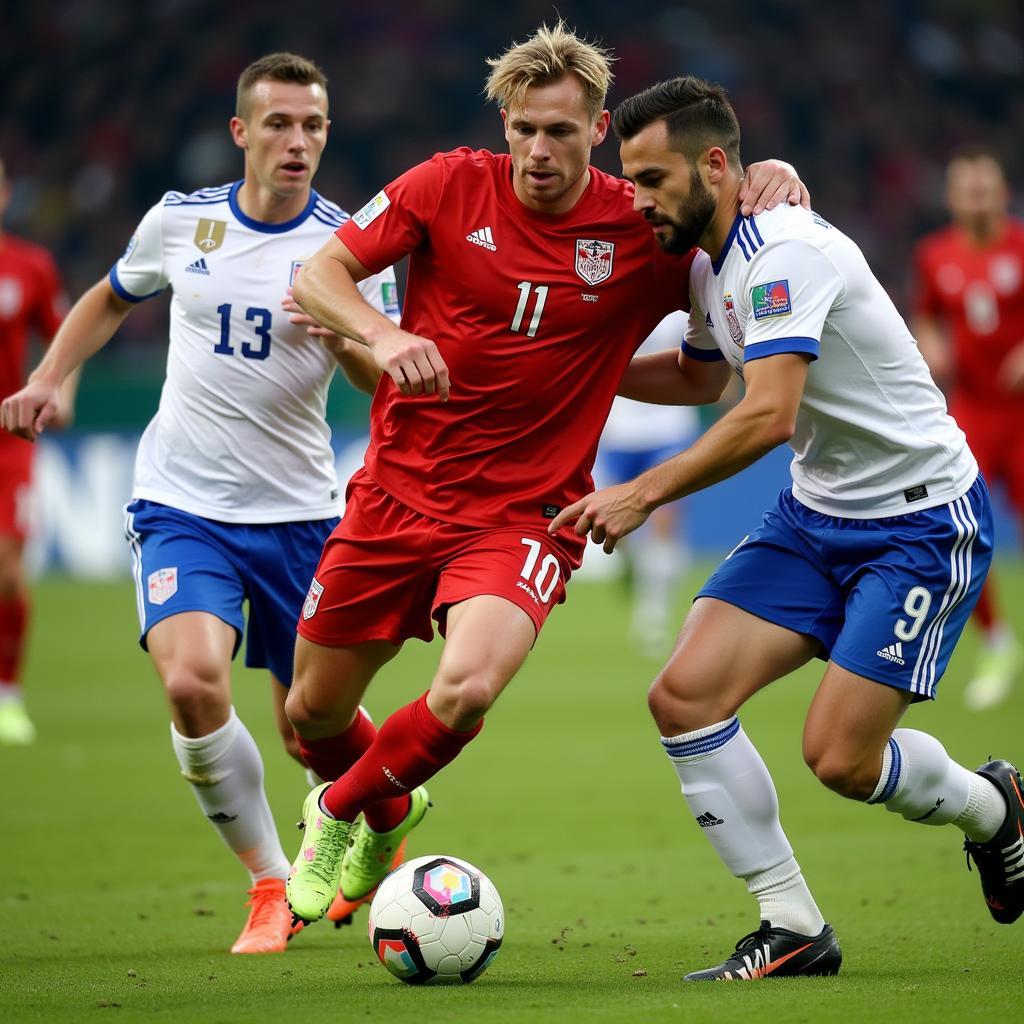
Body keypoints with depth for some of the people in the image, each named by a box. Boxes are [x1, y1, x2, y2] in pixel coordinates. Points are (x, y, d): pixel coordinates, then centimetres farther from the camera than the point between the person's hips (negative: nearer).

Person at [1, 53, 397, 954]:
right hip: (183, 503, 0)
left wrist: (343, 337, -32)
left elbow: (393, 382, -12)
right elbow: (112, 297, 21)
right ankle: (271, 884, -6)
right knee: (193, 683, -24)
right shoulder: (180, 220, 1)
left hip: (299, 510, 0)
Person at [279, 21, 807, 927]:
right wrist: (380, 335, -22)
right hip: (397, 493, 2)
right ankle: (388, 813, 47)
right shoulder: (453, 186, -5)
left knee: (467, 688, -28)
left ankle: (343, 812, 3)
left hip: (525, 514, -2)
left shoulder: (643, 231, -8)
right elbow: (317, 275, -2)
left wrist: (776, 179, -16)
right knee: (314, 712, 11)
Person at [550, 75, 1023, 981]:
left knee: (841, 758, -13)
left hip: (925, 521, -9)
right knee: (685, 696, -9)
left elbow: (767, 416, -32)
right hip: (817, 514, 9)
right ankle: (794, 930, 0)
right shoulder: (709, 264, 7)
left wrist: (644, 493, -27)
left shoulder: (788, 252, -23)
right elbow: (702, 378, 27)